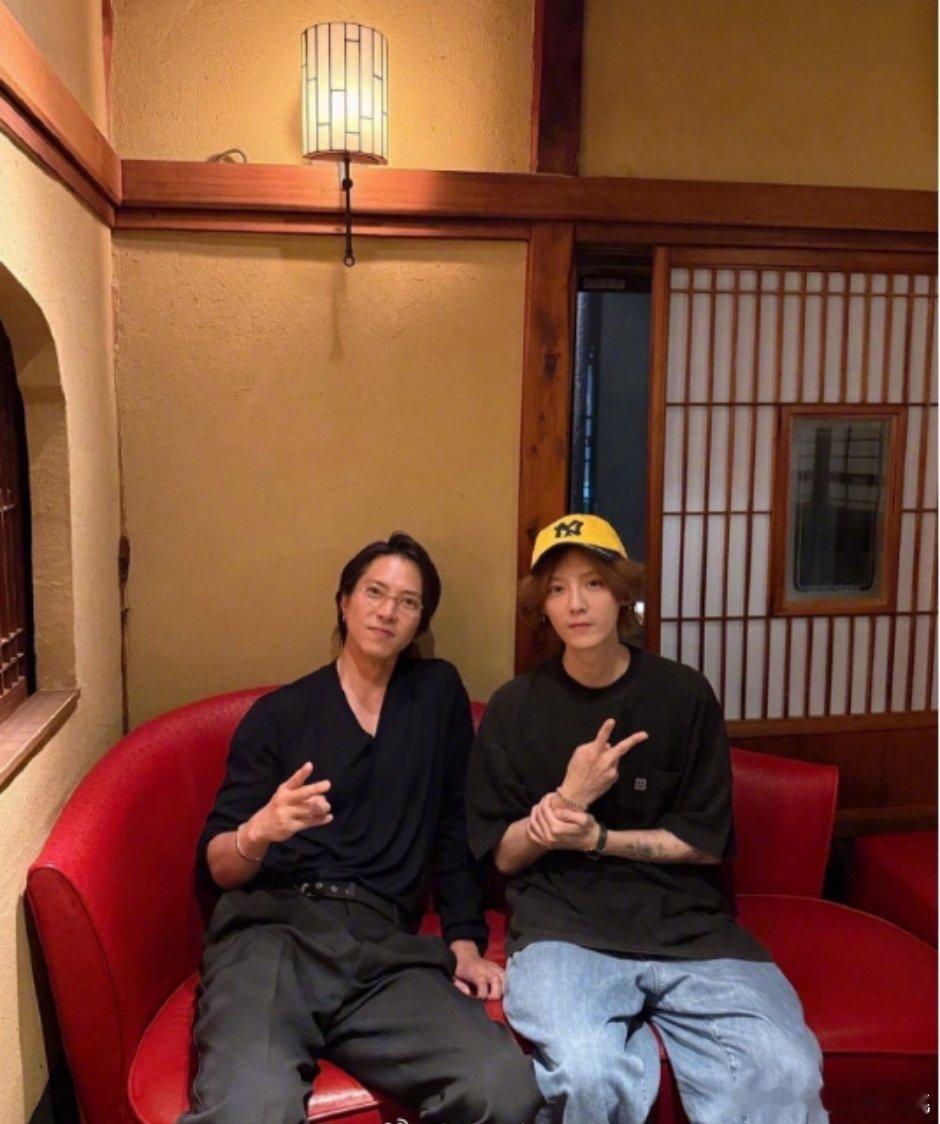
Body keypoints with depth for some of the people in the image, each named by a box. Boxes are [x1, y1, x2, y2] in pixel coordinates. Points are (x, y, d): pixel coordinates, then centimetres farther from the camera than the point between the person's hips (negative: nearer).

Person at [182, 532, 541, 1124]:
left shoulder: (439, 693, 16)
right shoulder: (278, 714, 9)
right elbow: (219, 865, 7)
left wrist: (465, 940, 9)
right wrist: (258, 831, -16)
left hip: (383, 944, 3)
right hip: (273, 930, -3)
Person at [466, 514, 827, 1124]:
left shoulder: (685, 694, 4)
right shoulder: (515, 706, 4)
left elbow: (703, 843, 5)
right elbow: (505, 855, 6)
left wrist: (593, 837, -9)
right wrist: (570, 797, -12)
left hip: (684, 920, 1)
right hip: (563, 922, 0)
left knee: (786, 1074, -22)